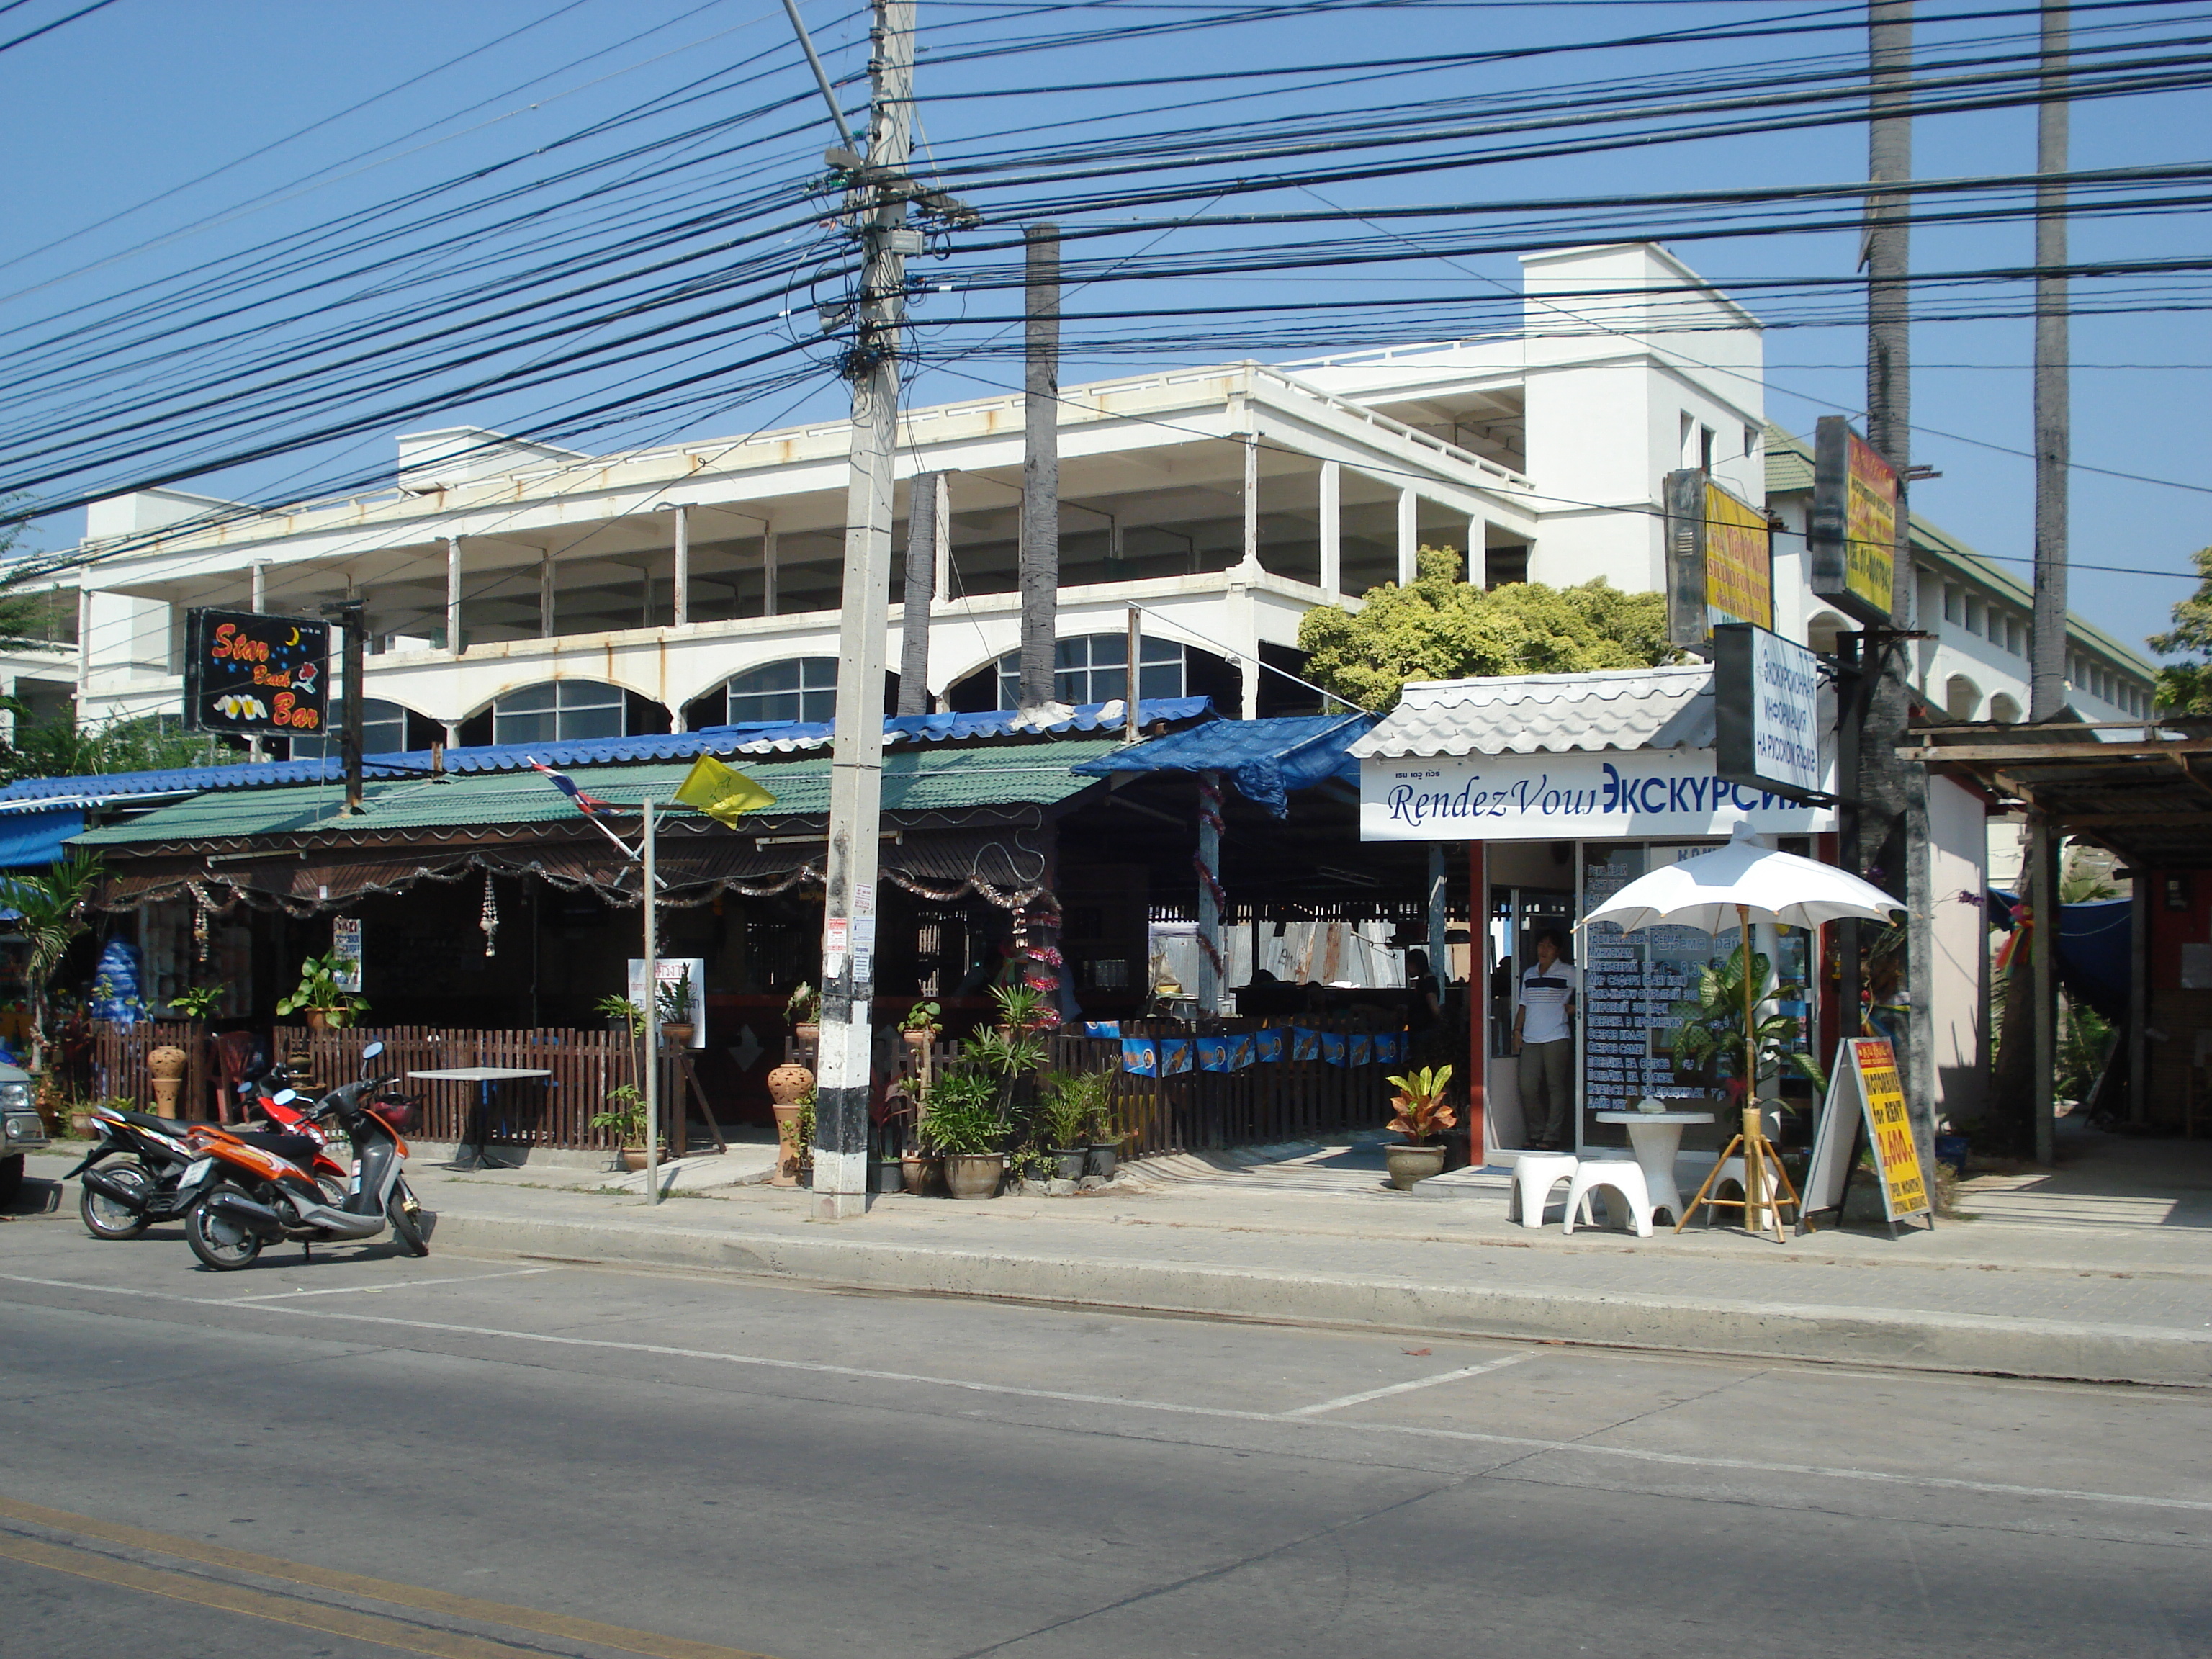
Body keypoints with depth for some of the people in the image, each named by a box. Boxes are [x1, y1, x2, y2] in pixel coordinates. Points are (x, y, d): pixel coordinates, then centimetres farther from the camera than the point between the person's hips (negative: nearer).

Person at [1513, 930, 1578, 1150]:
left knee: (1556, 1087, -2)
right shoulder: (1529, 974, 17)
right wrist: (1517, 1029, 12)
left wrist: (1574, 1009, -5)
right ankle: (1536, 1134, 10)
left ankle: (1552, 1137, 2)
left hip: (1557, 1038, -5)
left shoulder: (1568, 973, 1)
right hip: (1530, 1039, 5)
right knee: (1527, 1087, -2)